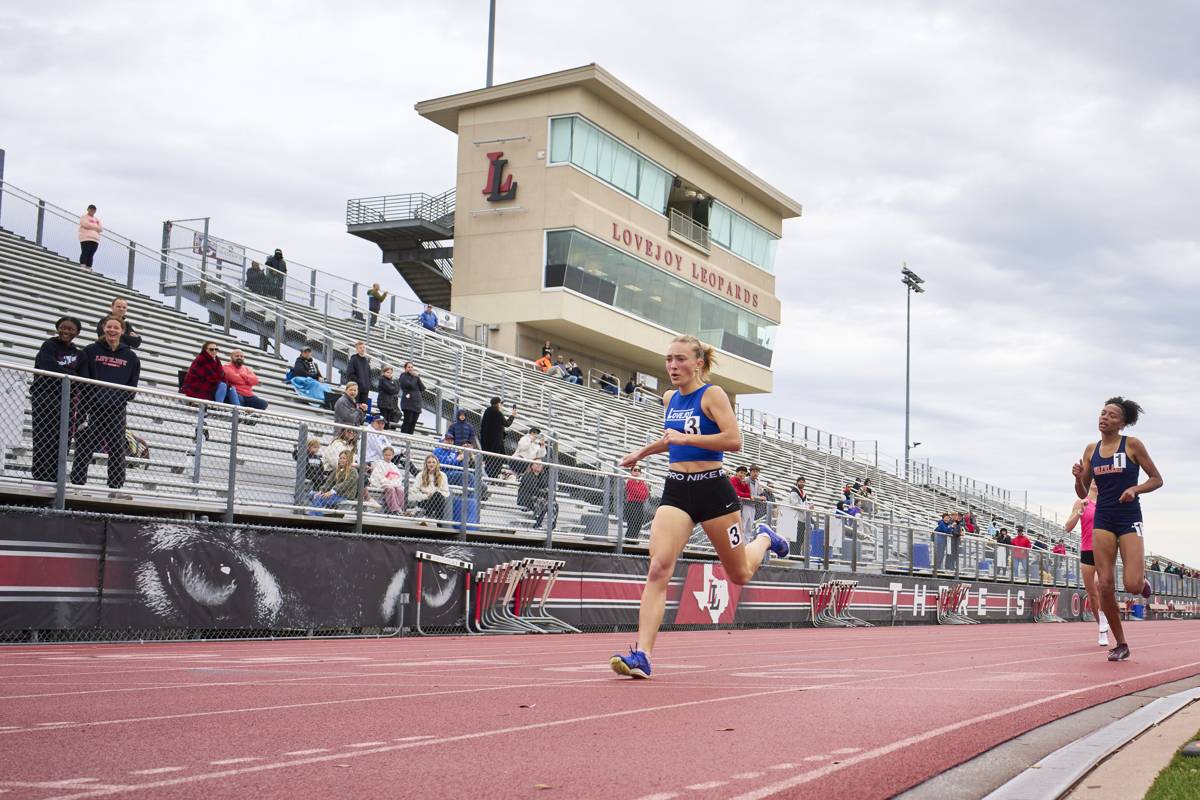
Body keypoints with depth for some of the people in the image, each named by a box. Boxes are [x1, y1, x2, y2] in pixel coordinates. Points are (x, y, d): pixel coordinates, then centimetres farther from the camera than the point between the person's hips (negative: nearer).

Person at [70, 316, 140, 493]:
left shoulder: (130, 356, 10)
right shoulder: (91, 351, 4)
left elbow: (132, 385, 9)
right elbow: (82, 378, -1)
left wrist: (119, 399, -5)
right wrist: (96, 396, -11)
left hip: (117, 410, 2)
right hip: (93, 408, -2)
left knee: (117, 448, 2)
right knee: (85, 447, -3)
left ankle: (116, 488, 6)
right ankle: (77, 484, 2)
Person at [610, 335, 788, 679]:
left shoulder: (712, 394, -8)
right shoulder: (670, 399, 12)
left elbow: (734, 440, -20)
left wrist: (685, 438, -20)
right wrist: (642, 452, 33)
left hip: (712, 489, -4)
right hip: (676, 490, 4)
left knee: (739, 575, 13)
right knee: (658, 568, -17)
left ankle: (764, 538, 48)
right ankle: (642, 654, -23)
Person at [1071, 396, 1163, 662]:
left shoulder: (1132, 445, -2)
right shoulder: (1091, 450, 9)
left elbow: (1157, 479, 3)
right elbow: (1083, 493, 13)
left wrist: (1135, 489, -15)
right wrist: (1078, 478, -8)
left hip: (1129, 519, -3)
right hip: (1103, 521, 3)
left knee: (1132, 585, -15)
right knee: (1105, 586, -5)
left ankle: (1143, 580, 24)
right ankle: (1121, 645, 9)